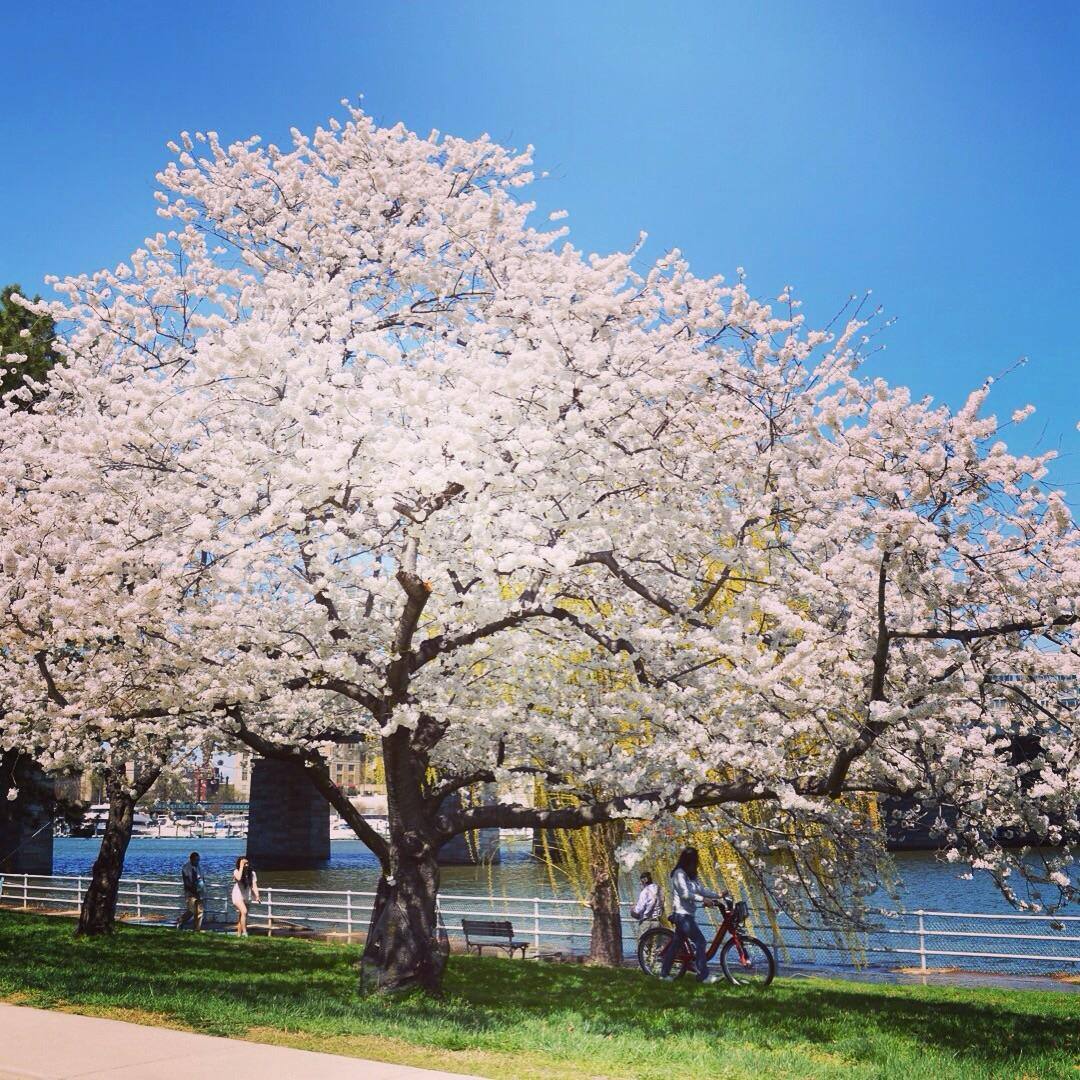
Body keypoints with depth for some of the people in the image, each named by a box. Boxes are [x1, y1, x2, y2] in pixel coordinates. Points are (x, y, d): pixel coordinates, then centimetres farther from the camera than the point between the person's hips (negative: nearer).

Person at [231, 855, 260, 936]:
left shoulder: (252, 873, 0)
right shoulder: (236, 872, -9)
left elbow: (254, 886, -5)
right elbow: (238, 878, -33)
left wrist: (257, 896, -18)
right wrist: (241, 867, -26)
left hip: (247, 897, 4)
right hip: (238, 896, -4)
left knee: (242, 916, 9)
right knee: (244, 912, -25)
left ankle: (239, 934, 17)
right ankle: (244, 932, -24)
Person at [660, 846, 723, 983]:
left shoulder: (691, 875, 18)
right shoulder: (679, 874, -12)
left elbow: (701, 889, 12)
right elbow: (685, 893, -22)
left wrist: (718, 895, 0)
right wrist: (703, 899, -28)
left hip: (687, 914, 10)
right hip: (683, 914, -10)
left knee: (676, 943, 12)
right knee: (700, 942, -13)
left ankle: (664, 973, 18)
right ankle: (704, 975, -12)